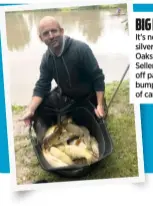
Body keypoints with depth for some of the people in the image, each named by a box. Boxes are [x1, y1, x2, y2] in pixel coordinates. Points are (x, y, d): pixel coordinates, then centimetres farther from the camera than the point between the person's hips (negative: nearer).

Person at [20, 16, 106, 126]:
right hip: (67, 100, 4)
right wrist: (30, 110, -24)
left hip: (90, 99, -4)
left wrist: (100, 105, -30)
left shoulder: (81, 48, -27)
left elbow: (98, 77, -24)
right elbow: (41, 86, -10)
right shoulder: (46, 58, -12)